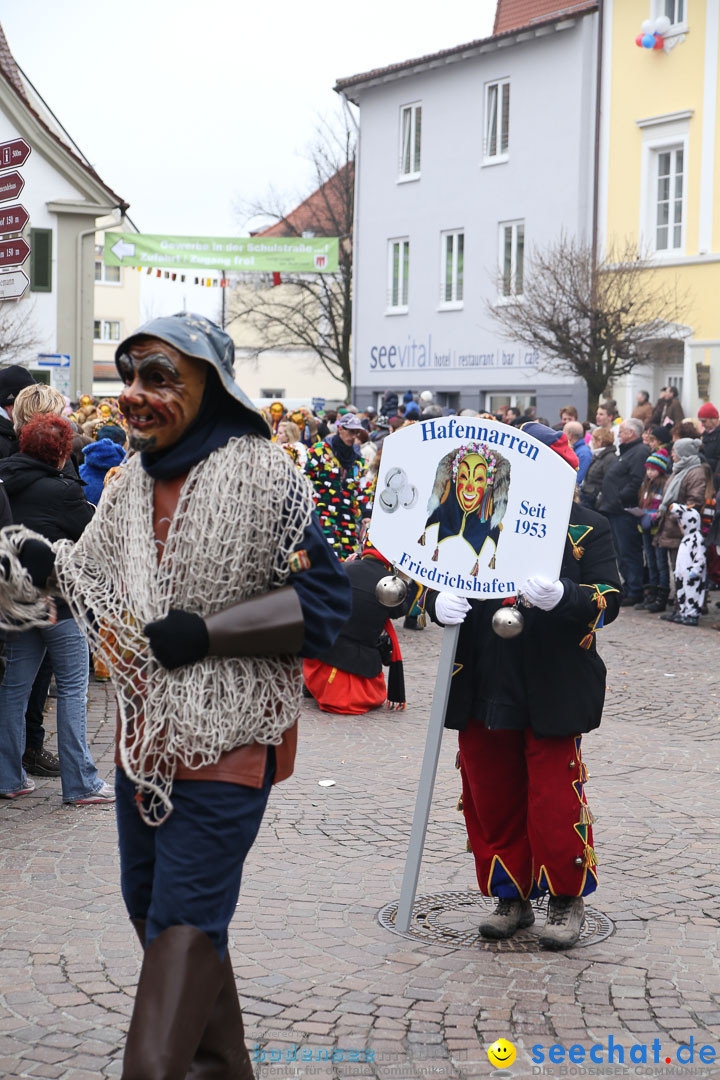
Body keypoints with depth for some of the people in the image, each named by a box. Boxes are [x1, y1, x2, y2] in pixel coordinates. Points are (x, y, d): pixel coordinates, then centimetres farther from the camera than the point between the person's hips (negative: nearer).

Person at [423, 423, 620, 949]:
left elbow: (608, 600, -8)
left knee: (554, 800, -2)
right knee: (491, 797, 10)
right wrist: (440, 600, -12)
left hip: (553, 695, -4)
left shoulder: (588, 528, 0)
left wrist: (563, 596, -29)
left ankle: (567, 901, 16)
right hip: (484, 690, 4)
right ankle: (512, 898, 25)